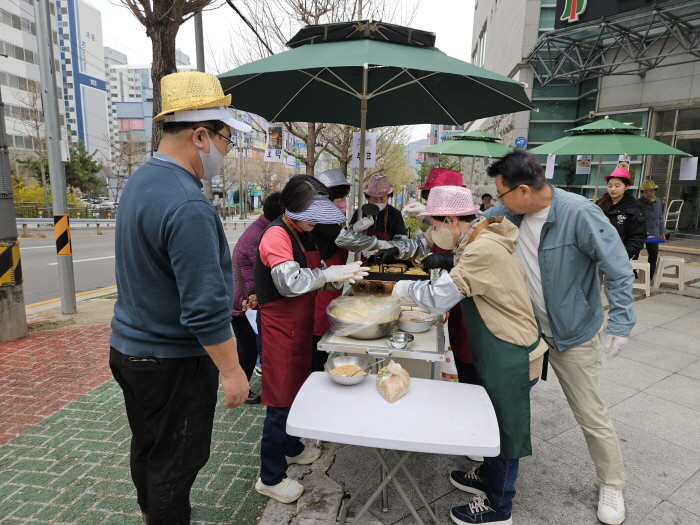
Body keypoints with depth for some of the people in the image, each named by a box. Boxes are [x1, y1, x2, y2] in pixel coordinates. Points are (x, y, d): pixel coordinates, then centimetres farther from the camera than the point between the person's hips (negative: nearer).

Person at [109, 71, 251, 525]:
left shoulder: (141, 181, 4)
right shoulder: (188, 207, -28)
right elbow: (205, 308, -29)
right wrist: (231, 370, -17)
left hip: (129, 347, 10)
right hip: (172, 362, -10)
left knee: (147, 447, 27)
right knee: (175, 462, 11)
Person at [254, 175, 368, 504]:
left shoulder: (304, 234, 10)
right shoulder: (277, 234, -19)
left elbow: (313, 276, 14)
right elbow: (289, 281, -31)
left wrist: (342, 277, -4)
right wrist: (331, 273, -28)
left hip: (301, 327, 9)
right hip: (280, 331, -9)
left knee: (297, 391, 23)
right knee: (281, 402, 1)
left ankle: (292, 448, 45)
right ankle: (270, 477, 18)